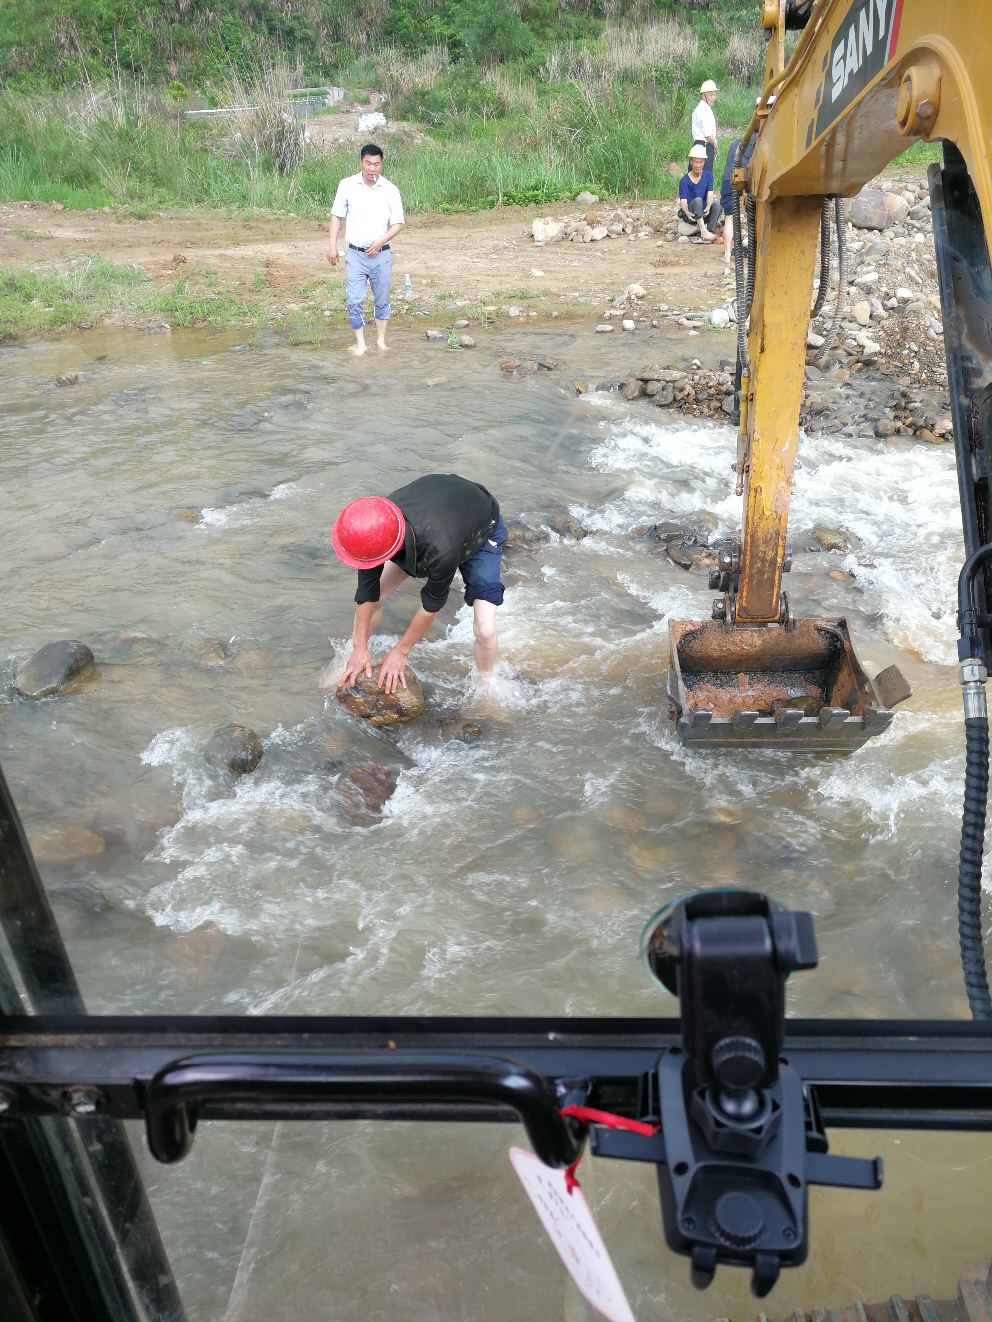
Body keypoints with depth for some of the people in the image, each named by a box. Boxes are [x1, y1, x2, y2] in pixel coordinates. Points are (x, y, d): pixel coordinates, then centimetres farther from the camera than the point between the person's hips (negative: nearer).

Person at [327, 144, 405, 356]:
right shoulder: (347, 185, -2)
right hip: (355, 254, 0)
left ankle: (381, 340, 23)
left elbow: (398, 223, 1)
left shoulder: (390, 190, -3)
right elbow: (337, 215, 6)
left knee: (382, 300, 10)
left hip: (381, 254, 0)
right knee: (354, 300, -6)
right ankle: (360, 343, 5)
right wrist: (332, 245, -1)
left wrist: (381, 241, -14)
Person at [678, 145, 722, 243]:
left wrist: (708, 207, -27)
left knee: (717, 205, -25)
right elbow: (683, 201, -14)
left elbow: (710, 194, -6)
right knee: (697, 200, -33)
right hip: (690, 214, -3)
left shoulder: (708, 176, 7)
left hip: (703, 213, 3)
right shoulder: (684, 180, -5)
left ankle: (710, 232, -40)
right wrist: (687, 212, -36)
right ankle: (703, 230, -50)